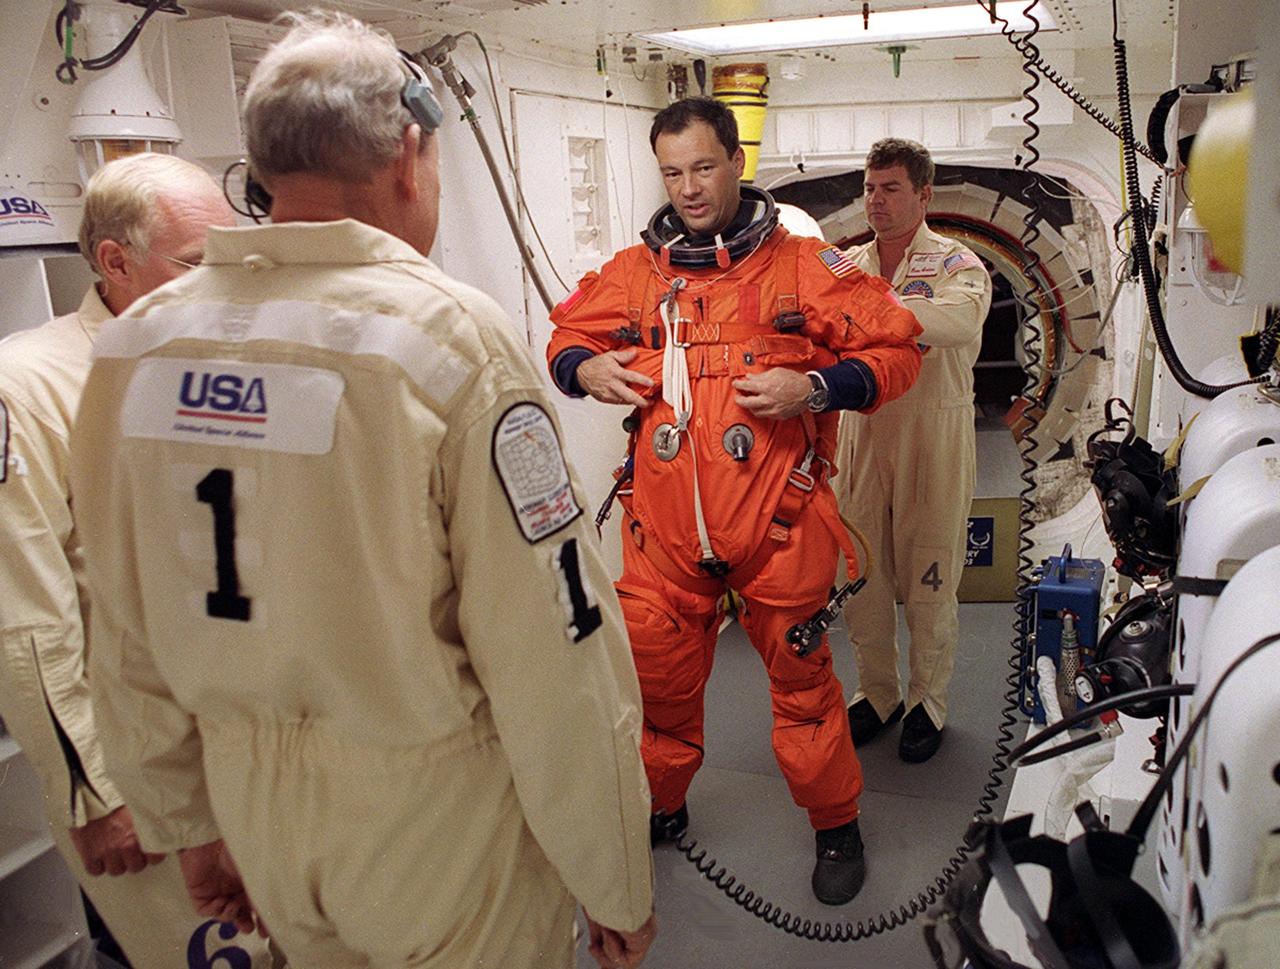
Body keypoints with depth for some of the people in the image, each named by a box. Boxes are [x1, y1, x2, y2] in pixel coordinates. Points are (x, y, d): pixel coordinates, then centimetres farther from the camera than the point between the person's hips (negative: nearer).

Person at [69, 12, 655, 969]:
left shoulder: (134, 344, -4)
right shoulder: (450, 334, -21)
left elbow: (127, 644, 3)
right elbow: (558, 657, -21)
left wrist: (188, 822, 17)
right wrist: (619, 885, -8)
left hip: (254, 812, 5)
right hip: (434, 822, -5)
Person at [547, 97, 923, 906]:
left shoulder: (804, 264, 2)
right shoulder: (634, 272, 11)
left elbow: (896, 348, 3)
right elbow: (566, 336, 23)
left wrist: (816, 387, -13)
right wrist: (585, 368, 0)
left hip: (777, 524, -2)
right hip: (664, 528, 3)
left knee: (801, 678, 8)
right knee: (657, 674, 13)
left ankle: (837, 825, 33)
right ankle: (659, 809, 39)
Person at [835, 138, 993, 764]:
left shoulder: (956, 264, -5)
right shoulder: (847, 265, 11)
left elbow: (961, 319, -28)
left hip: (933, 437, -4)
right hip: (863, 435, 4)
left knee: (928, 579, 5)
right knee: (859, 572, 10)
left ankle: (929, 702, 24)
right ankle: (877, 693, 29)